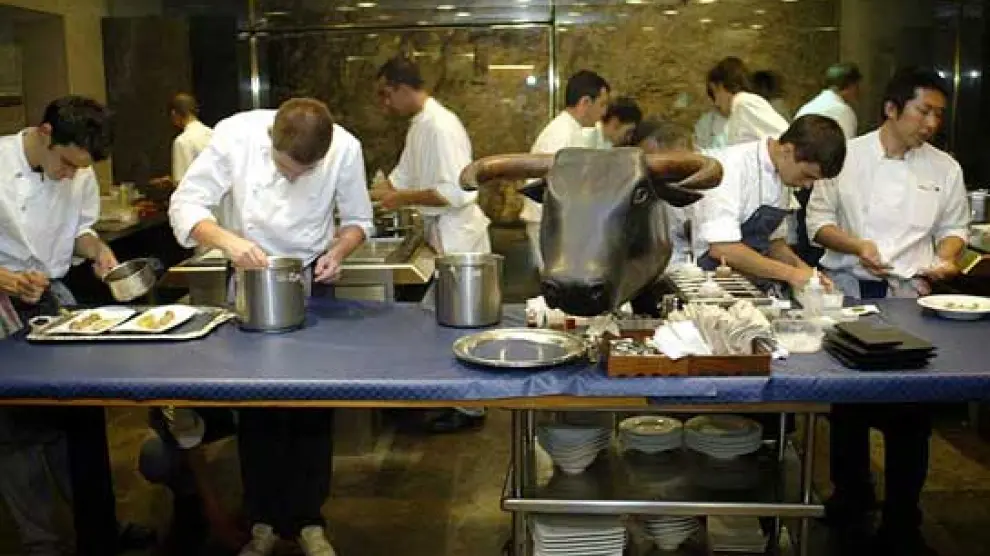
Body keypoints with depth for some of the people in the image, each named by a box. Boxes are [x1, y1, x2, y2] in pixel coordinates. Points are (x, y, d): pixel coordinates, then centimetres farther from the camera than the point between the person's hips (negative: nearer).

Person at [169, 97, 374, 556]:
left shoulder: (345, 148, -21)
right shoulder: (236, 134, -23)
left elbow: (357, 219, -6)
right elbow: (185, 205, -19)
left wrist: (338, 250, -26)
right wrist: (227, 239, -37)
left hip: (312, 280, 0)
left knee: (314, 406, 4)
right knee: (255, 406, 7)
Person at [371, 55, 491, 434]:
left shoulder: (441, 126, -20)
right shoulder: (419, 126, 10)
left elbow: (458, 192, -26)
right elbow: (401, 177, 20)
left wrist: (404, 200, -18)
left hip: (459, 239, -9)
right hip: (443, 239, 9)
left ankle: (469, 408, 14)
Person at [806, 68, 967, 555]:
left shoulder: (944, 168, 6)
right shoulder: (848, 155, 0)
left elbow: (953, 227, 14)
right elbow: (819, 220, 1)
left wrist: (946, 257, -7)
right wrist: (856, 246, -15)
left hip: (910, 296, 1)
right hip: (849, 290, -1)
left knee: (911, 413, -1)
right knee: (848, 403, 12)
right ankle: (852, 493, 34)